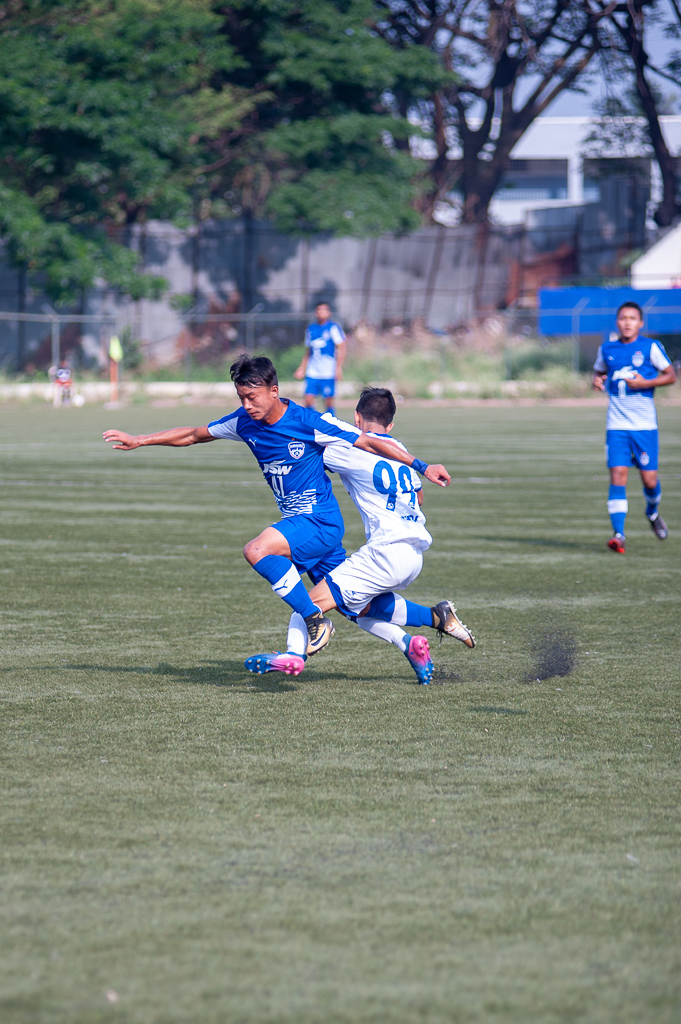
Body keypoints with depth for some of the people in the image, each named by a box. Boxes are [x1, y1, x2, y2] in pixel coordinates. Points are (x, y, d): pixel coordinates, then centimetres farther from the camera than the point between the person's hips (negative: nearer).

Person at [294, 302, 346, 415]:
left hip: (328, 372, -5)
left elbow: (341, 349, -4)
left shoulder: (333, 327, -2)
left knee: (328, 401, -3)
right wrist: (302, 368, 19)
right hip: (312, 372, 5)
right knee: (308, 400, -4)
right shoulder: (311, 329, 15)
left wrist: (338, 367, -13)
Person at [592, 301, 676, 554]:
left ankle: (652, 512, 35)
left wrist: (646, 383, -14)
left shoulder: (650, 347, -2)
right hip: (616, 426, 2)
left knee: (649, 479, 1)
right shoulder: (607, 349, 7)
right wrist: (597, 380, 1)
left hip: (645, 425, -2)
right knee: (617, 475, -11)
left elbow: (671, 376, 2)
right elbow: (599, 371, 25)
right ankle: (618, 534, -13)